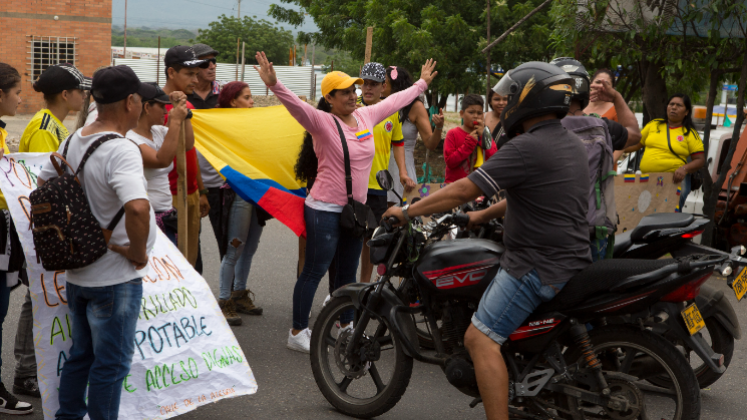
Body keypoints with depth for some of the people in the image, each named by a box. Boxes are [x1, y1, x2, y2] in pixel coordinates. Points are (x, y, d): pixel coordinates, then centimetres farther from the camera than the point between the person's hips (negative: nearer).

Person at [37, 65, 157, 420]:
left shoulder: (72, 141, 3)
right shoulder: (122, 151, -24)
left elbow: (43, 185, 16)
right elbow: (137, 208, -40)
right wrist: (138, 252, -23)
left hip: (76, 272, 8)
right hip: (115, 278, -8)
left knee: (81, 354, 22)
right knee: (111, 364, 5)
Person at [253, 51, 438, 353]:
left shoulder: (366, 116, 8)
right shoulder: (322, 122, -12)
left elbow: (396, 101, 23)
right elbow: (296, 105, -29)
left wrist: (422, 84, 36)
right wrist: (274, 84, -46)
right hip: (325, 211, -7)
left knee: (348, 271, 18)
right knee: (315, 271, -2)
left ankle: (346, 325, 32)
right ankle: (298, 332, 6)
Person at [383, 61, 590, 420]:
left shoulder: (526, 148, -17)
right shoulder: (573, 145, 11)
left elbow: (463, 191, -17)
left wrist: (407, 212, -7)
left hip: (537, 266, -10)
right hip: (573, 262, 10)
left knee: (481, 339, -10)